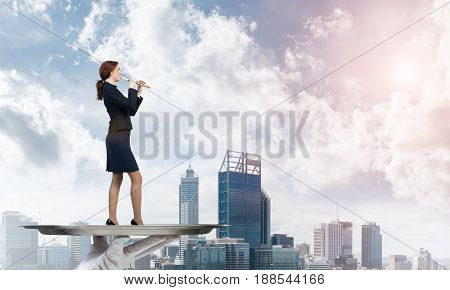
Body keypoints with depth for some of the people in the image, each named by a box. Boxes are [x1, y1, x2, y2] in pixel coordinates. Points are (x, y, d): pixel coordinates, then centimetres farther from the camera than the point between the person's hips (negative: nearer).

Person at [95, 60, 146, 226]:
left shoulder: (110, 89, 18)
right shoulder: (109, 89, -11)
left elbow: (131, 111, 20)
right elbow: (130, 106, -19)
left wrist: (138, 93, 14)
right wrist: (132, 88, -6)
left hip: (115, 139, 10)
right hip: (119, 139, -10)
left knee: (117, 179, 10)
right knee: (136, 179, -8)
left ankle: (112, 220, 10)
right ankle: (137, 221, -5)